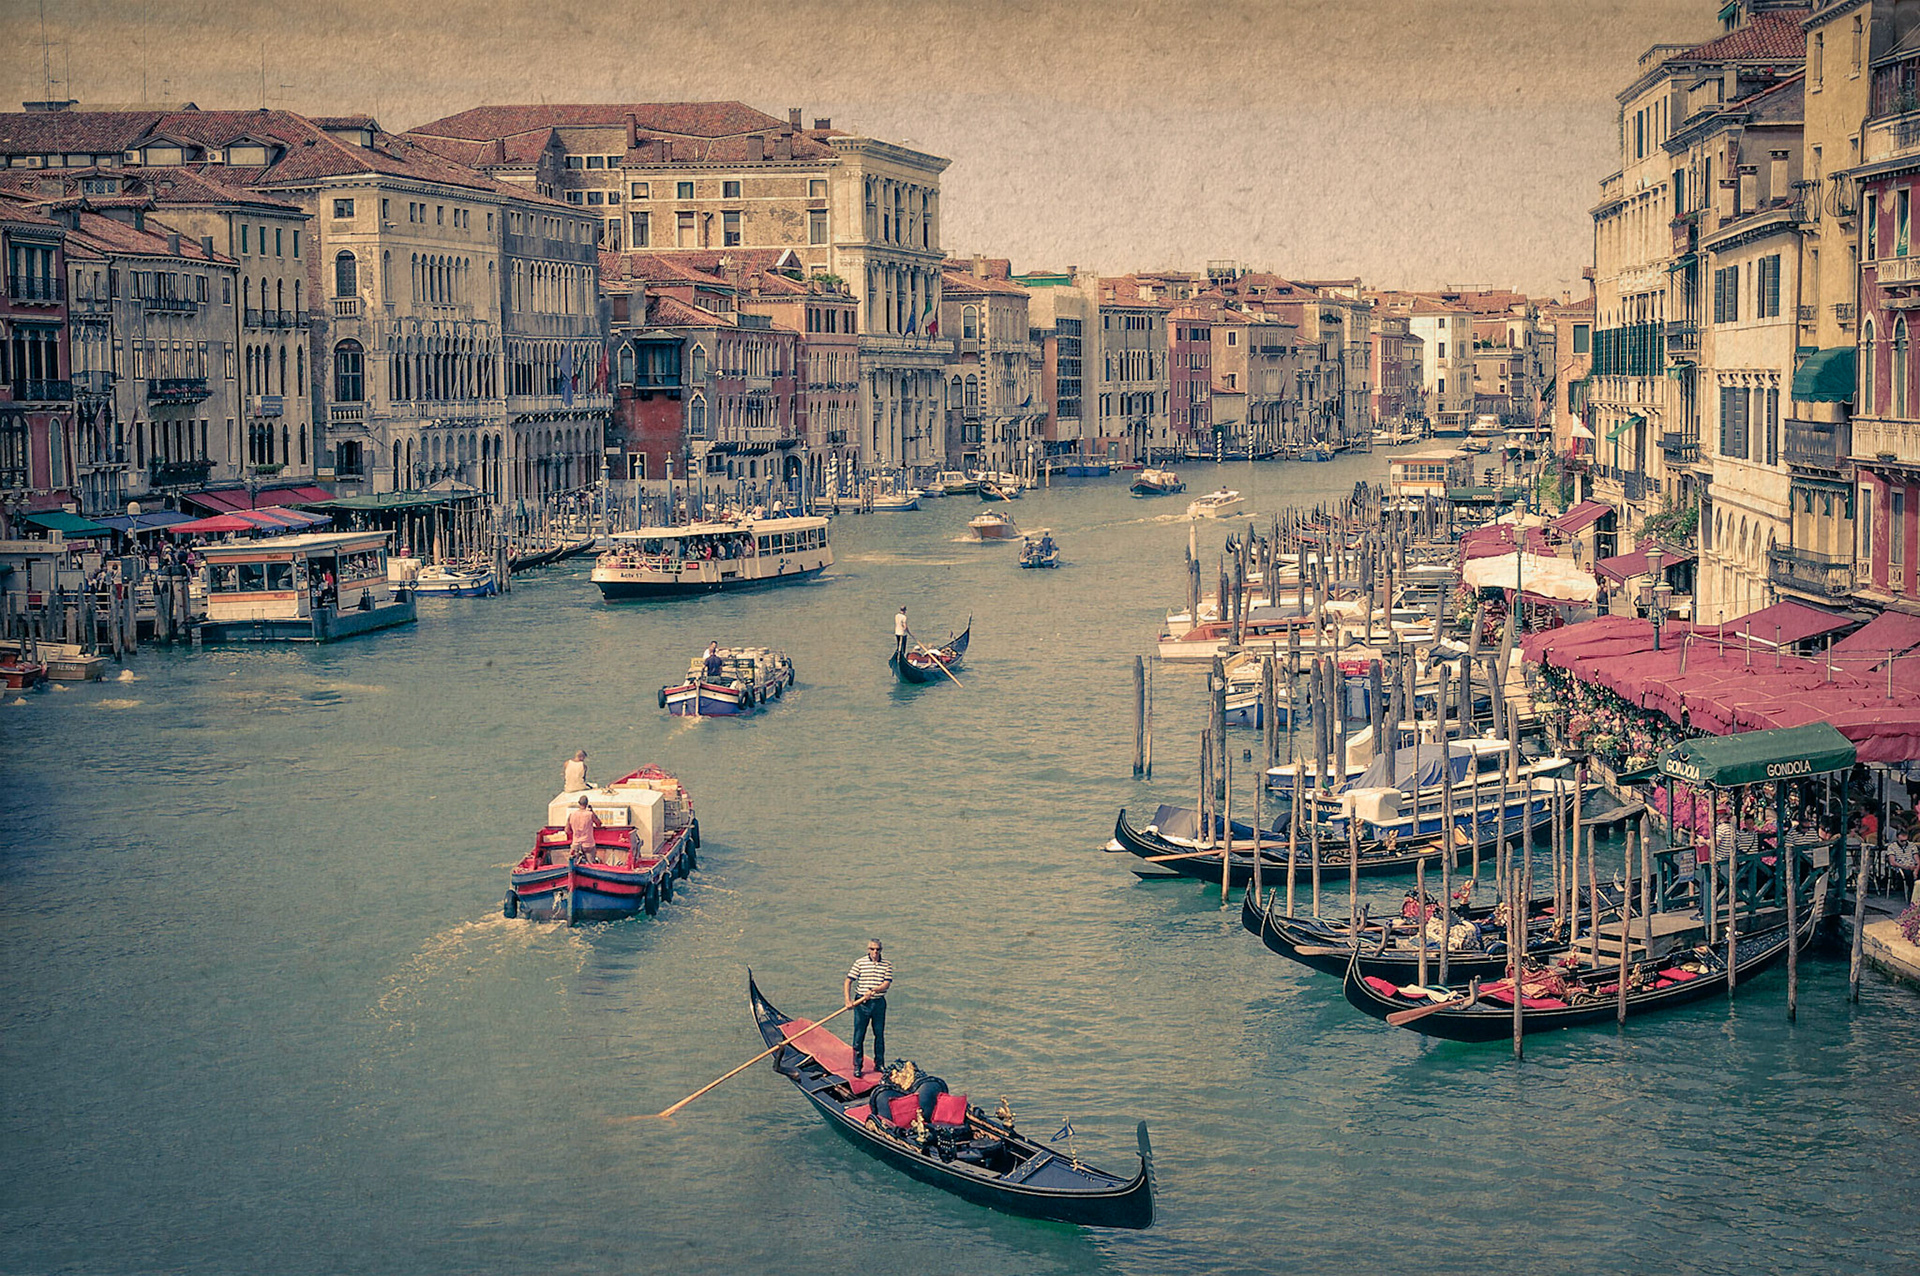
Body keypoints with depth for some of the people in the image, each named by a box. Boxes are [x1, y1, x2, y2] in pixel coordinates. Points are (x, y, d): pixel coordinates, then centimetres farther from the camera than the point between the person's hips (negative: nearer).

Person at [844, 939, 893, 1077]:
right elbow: (848, 981, -2)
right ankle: (857, 1066, 6)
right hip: (861, 1003, -2)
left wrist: (873, 991, -18)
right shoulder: (860, 963, -1)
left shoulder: (887, 965, 3)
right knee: (859, 1035, -1)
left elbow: (887, 983, -4)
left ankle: (879, 1064, 20)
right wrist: (848, 1000, -12)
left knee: (880, 1034, 8)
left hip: (879, 1002, 2)